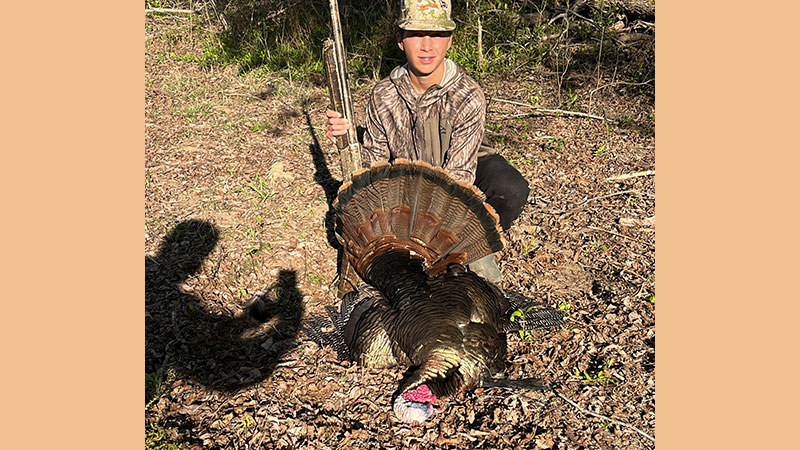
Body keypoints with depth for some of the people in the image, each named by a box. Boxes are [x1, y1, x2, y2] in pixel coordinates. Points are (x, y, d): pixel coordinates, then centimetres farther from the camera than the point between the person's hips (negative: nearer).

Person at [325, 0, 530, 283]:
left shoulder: (468, 96, -23)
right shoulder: (384, 95, -12)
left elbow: (458, 175, -26)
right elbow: (374, 159, -4)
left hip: (469, 169, -3)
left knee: (512, 190, -34)